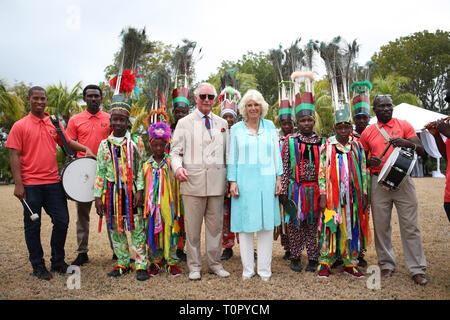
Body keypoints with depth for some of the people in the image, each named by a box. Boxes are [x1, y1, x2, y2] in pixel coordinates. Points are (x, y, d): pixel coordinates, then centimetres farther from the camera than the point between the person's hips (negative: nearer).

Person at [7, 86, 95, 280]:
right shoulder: (20, 126, -1)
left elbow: (68, 143, 19)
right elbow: (14, 156, -4)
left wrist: (85, 149, -1)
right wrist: (18, 184, -11)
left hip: (53, 182, 4)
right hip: (30, 185, -3)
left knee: (62, 221, 6)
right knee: (33, 226, 7)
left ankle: (58, 262, 23)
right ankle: (38, 266, 21)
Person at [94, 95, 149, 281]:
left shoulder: (136, 141, 1)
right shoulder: (104, 144, 6)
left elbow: (141, 168, -1)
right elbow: (100, 172, 6)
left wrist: (139, 190, -9)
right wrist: (98, 196, 1)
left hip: (132, 191, -2)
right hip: (112, 192, 3)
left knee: (137, 228, 1)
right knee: (116, 229, 10)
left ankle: (141, 265, 10)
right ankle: (122, 264, 24)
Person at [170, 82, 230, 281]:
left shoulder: (222, 123, 16)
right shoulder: (184, 123, 8)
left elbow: (227, 152, 17)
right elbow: (175, 151, 4)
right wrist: (178, 167, -17)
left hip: (217, 182, 3)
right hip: (192, 182, -2)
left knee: (216, 225, 9)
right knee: (192, 226, 4)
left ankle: (214, 263, 24)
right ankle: (194, 266, 19)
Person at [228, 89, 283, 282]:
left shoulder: (270, 126, 9)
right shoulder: (236, 129, 5)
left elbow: (276, 154, 10)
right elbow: (232, 157, 5)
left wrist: (278, 178, 3)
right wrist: (232, 181, -2)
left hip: (266, 181, 1)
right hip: (244, 181, -1)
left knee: (267, 225, 5)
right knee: (245, 225, 3)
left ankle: (264, 269, 17)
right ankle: (247, 269, 17)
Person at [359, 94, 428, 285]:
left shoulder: (404, 125, 7)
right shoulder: (367, 132, 9)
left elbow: (421, 151, 1)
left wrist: (407, 143, -20)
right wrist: (369, 162, -9)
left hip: (402, 179, -1)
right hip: (379, 182, 1)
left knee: (410, 226, 1)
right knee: (381, 226, 6)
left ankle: (417, 269, 10)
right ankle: (387, 264, 20)